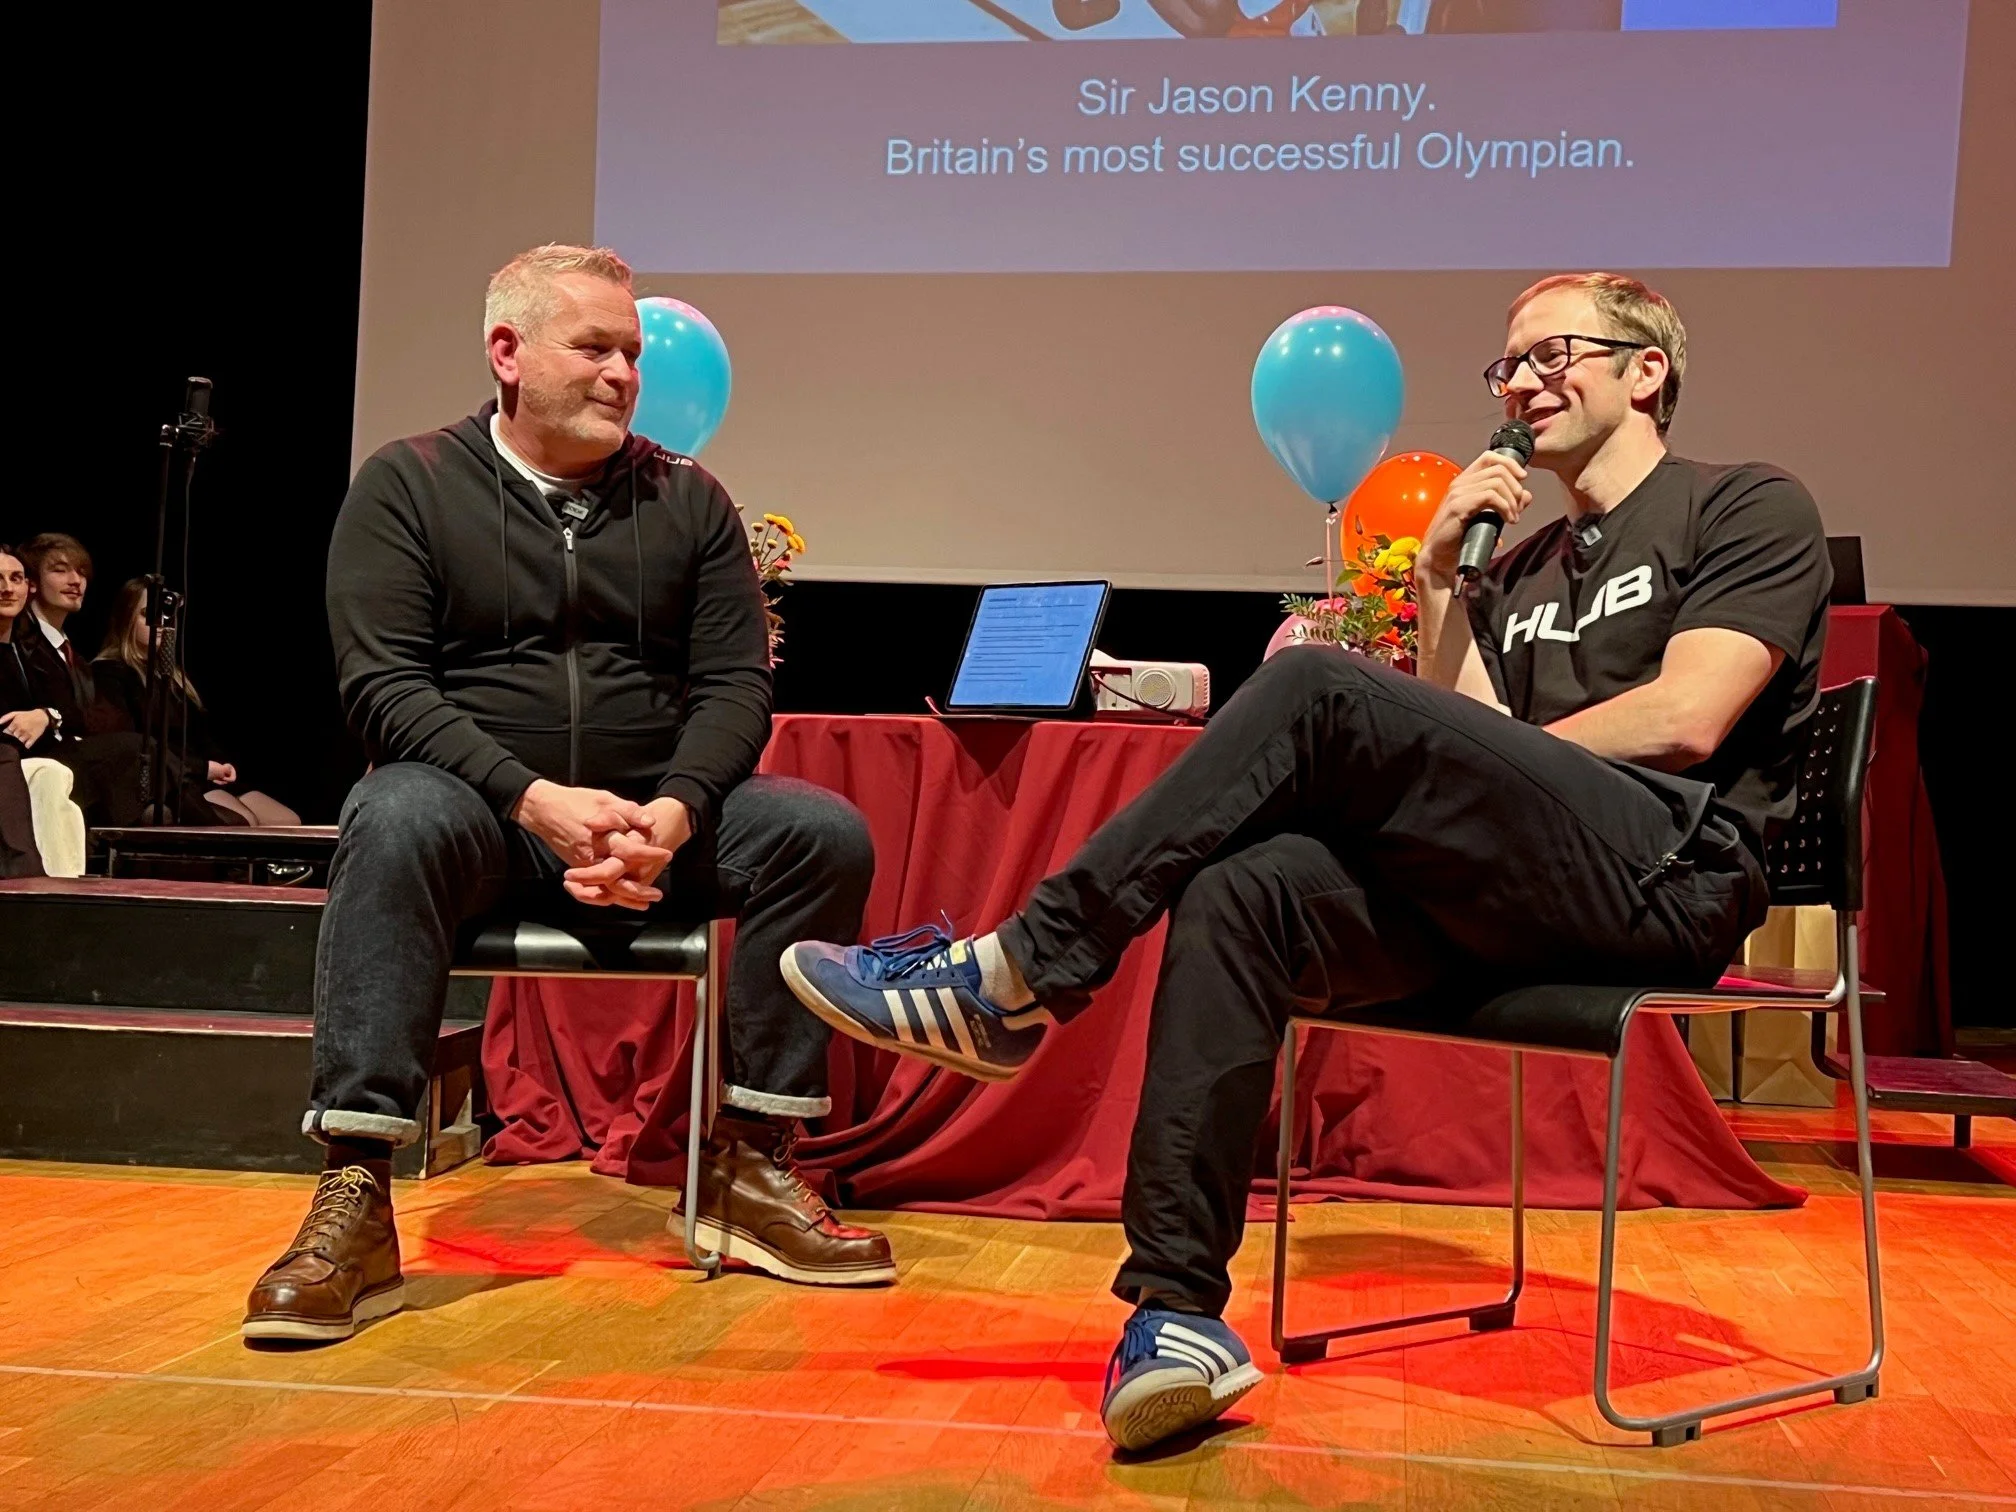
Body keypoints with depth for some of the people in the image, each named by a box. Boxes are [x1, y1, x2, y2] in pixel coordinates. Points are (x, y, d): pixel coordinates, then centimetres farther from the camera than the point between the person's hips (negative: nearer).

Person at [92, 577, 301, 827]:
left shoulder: (172, 673, 28)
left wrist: (221, 764, -1)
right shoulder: (108, 672, 1)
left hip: (210, 779, 8)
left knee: (289, 823, -14)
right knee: (243, 826, -32)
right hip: (165, 783, -8)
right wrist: (202, 767, -13)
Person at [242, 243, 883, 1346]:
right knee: (399, 819, -36)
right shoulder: (407, 486, 3)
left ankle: (753, 1168, -13)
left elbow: (735, 684, 4)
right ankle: (353, 1200, -34)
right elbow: (380, 683, -8)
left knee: (823, 832, -21)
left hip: (656, 815, 3)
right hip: (482, 806, -3)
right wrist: (535, 800, -23)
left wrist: (673, 813, -17)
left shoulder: (686, 500, 11)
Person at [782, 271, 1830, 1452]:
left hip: (1673, 869, -6)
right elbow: (1460, 761, 14)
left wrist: (1503, 752, 1)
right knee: (1238, 893, -23)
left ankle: (1023, 978, -18)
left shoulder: (1750, 507, 10)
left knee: (1321, 692, -24)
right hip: (1513, 903, 6)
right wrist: (1437, 575, 8)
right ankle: (1180, 1311, -25)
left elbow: (1685, 720, -7)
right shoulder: (1525, 575, 29)